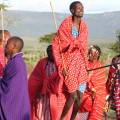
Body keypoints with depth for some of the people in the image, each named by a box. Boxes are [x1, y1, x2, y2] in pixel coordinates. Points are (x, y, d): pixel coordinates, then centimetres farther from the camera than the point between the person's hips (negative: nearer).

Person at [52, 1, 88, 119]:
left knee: (80, 95, 5)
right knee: (73, 96, -6)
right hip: (69, 61, -5)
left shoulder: (84, 27, 5)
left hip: (80, 62, 5)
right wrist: (61, 65, -12)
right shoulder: (65, 25, -11)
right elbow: (56, 45, -9)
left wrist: (85, 63, 10)